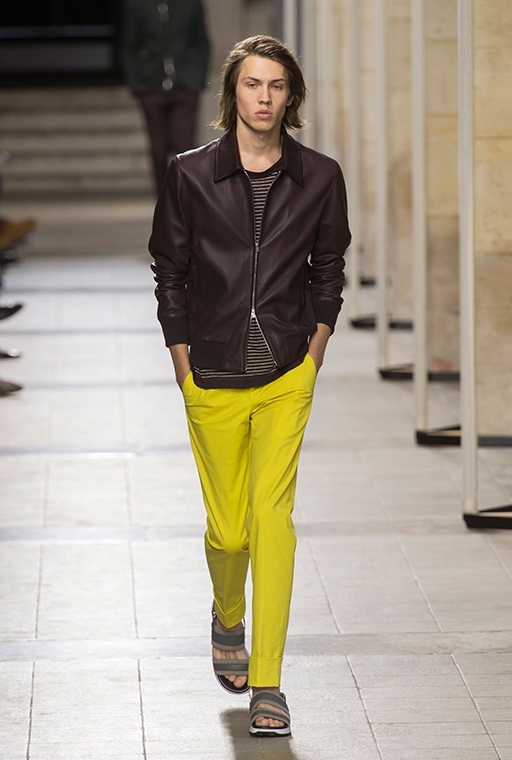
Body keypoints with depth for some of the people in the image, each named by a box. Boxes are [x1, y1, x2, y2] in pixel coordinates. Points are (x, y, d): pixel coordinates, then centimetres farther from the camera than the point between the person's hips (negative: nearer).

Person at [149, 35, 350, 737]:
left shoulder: (319, 178, 0)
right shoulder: (192, 175, -3)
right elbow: (169, 272, 4)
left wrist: (313, 356, 5)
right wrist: (184, 368, 1)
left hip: (287, 380, 0)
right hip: (213, 382, 0)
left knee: (272, 517, -12)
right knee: (227, 529, 7)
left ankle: (267, 685, -10)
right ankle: (228, 619, 42)